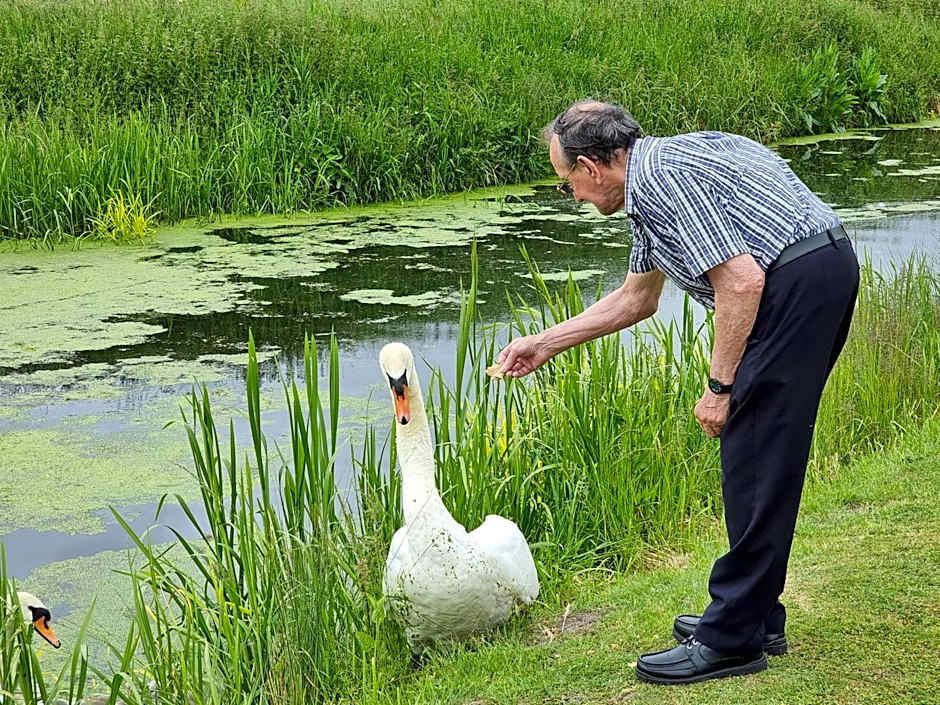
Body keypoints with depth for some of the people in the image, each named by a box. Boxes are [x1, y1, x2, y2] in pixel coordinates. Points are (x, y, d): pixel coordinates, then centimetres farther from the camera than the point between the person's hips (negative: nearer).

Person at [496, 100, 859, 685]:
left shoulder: (658, 177, -12)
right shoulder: (658, 169, 21)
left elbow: (742, 279, -20)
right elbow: (637, 298, 32)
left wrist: (719, 385, -13)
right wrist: (545, 344, 36)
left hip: (796, 282, -10)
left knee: (756, 456, -6)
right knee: (766, 455, 15)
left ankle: (732, 639, 1)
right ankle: (757, 616, 24)